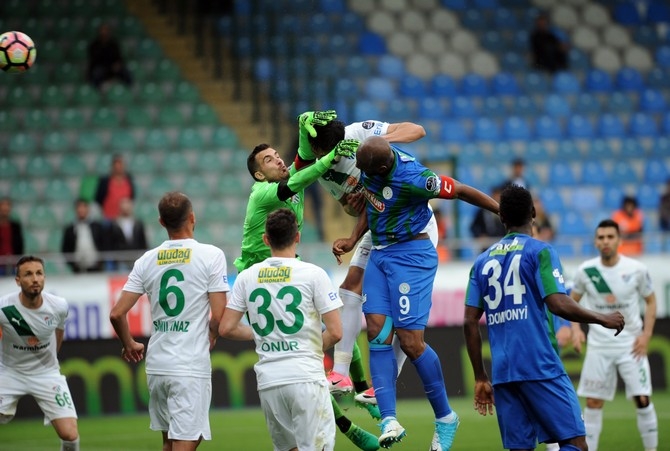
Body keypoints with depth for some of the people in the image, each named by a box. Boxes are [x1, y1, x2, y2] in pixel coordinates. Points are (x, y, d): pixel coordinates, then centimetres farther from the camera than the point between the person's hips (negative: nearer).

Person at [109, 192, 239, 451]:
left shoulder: (147, 260, 5)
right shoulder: (211, 255, -7)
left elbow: (117, 314, 3)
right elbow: (218, 317, -9)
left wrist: (129, 344, 22)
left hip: (156, 364, 5)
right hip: (191, 366, -5)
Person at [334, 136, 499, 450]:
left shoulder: (413, 178, -26)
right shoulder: (368, 162, -4)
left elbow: (461, 191, -13)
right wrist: (353, 240, 9)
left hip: (410, 255, -8)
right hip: (378, 254, 8)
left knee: (410, 341, -10)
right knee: (377, 331, -7)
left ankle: (445, 417, 9)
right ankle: (389, 418, -12)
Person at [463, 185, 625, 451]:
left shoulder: (483, 261, 14)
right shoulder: (540, 252, -1)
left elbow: (470, 322, 10)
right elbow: (558, 305, -13)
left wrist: (481, 378, 16)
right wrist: (603, 319, 1)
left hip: (502, 372, 5)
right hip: (540, 367, -5)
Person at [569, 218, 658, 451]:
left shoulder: (636, 270, -8)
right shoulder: (586, 271, -5)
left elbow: (650, 301, 5)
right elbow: (572, 301, 10)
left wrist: (646, 334, -7)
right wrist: (575, 329, -6)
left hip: (631, 344, -1)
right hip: (599, 345, 1)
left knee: (642, 399, -7)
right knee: (593, 402, 2)